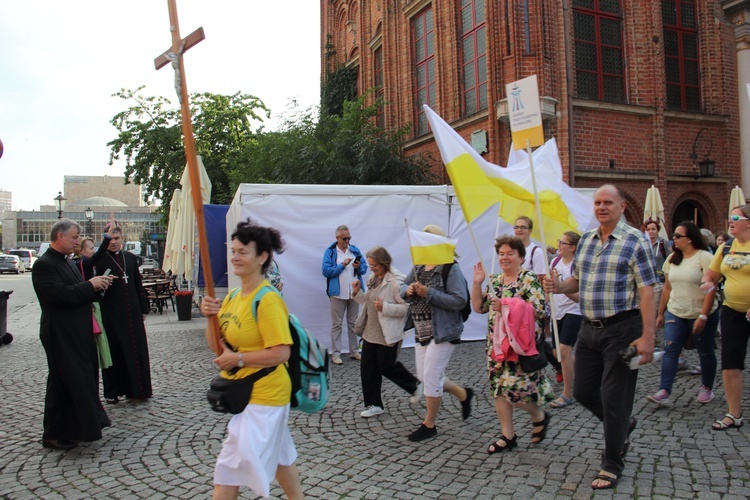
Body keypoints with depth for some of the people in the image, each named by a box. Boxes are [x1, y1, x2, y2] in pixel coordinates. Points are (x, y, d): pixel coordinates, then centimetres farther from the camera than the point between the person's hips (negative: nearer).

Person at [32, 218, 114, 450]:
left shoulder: (67, 262, 15)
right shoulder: (44, 264, -15)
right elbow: (60, 295, -26)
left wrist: (98, 284, 3)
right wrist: (90, 285, -19)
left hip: (79, 333, 10)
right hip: (61, 335, -10)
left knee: (84, 379, 15)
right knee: (63, 383, -2)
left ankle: (77, 427, 28)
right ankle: (55, 435, 11)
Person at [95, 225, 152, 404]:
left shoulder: (130, 258, 11)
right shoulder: (99, 260, -4)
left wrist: (143, 309, 13)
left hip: (132, 312, 4)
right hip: (111, 314, -4)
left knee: (136, 350, 7)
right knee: (114, 352, 3)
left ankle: (135, 389, 19)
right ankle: (112, 392, 15)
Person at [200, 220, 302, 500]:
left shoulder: (268, 300, -21)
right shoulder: (232, 297, 6)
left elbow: (281, 353, -25)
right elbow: (218, 348, 8)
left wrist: (238, 359, -20)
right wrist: (211, 317, -8)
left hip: (262, 394, -9)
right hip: (240, 391, 9)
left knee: (233, 462, -2)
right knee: (277, 454, 23)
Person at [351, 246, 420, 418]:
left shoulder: (396, 281, -17)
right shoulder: (373, 279, 10)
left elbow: (405, 307, -20)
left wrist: (384, 307, -28)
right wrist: (357, 293, 3)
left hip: (387, 334, -8)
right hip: (370, 332, 8)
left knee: (387, 367, 4)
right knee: (367, 368, 8)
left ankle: (415, 386, 30)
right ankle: (374, 405, 20)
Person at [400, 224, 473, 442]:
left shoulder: (450, 269, -15)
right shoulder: (418, 267, 7)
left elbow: (460, 300, -22)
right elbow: (403, 286, 16)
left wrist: (428, 293, -25)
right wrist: (407, 290, -9)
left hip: (442, 332, -8)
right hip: (421, 332, 8)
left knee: (431, 376, -4)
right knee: (424, 376, 15)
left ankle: (429, 425, 15)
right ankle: (463, 394, 38)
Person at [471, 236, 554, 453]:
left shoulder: (529, 279, -9)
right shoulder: (495, 281, 12)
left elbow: (538, 310, -17)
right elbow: (479, 307, 11)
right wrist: (477, 283, 1)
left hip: (521, 343, -7)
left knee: (515, 387, -9)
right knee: (498, 388, 7)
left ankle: (540, 417, 22)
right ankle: (508, 436, 19)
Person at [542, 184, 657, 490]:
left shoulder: (635, 241, -8)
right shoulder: (585, 240, 11)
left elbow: (647, 292, -13)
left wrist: (647, 337, -19)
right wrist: (559, 287, -4)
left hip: (622, 329, -6)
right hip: (589, 328, 7)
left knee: (613, 398, 0)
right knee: (583, 391, 13)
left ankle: (612, 465, 18)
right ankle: (623, 426, 41)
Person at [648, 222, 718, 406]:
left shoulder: (705, 257, -11)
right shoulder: (672, 259, 7)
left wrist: (703, 316, -21)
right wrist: (660, 312, 12)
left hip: (702, 315, -4)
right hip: (675, 314, 5)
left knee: (705, 353, 10)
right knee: (670, 351, -7)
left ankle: (707, 388, 29)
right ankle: (664, 391, -11)